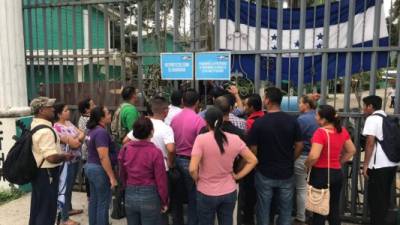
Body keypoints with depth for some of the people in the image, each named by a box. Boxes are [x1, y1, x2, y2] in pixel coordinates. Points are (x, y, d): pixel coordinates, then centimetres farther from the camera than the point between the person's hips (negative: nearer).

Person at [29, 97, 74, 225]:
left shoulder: (34, 125, 7)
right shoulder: (45, 131, -25)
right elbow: (52, 157, -31)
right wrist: (65, 156, -12)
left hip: (37, 171, 10)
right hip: (46, 173, -10)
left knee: (37, 207, 23)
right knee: (47, 210, 4)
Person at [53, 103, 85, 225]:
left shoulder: (69, 122, 8)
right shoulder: (57, 127, -19)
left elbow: (82, 134, 5)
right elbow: (74, 144, -24)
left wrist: (77, 138, -15)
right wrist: (79, 139, -5)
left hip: (75, 159, 8)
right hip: (66, 161, -8)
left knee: (70, 186, 21)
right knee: (66, 188, 0)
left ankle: (69, 209, 38)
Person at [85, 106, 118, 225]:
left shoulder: (93, 130, 9)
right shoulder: (101, 132, -22)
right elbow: (103, 157, -26)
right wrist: (112, 177, -24)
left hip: (90, 166, 10)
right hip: (99, 169, -10)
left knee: (94, 200, 18)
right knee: (103, 203, 1)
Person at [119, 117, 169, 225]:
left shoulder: (125, 149, -5)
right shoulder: (155, 152, -17)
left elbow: (122, 173, 8)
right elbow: (161, 179, -13)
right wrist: (164, 201, 0)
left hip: (129, 195, 4)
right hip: (149, 196, -4)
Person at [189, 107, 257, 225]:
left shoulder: (201, 139, -17)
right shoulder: (235, 139, -7)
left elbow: (192, 169, -22)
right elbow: (253, 161, -1)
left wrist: (197, 180, -3)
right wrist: (237, 176, 3)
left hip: (206, 193, -3)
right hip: (229, 192, 3)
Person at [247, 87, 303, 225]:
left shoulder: (259, 122, -14)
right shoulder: (292, 121, -6)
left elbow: (253, 149, -11)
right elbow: (299, 146, -1)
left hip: (265, 173, -2)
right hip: (287, 173, 3)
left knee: (263, 210, 13)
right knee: (285, 210, 17)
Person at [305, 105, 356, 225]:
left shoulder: (320, 132, -20)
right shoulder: (342, 130, 2)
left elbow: (314, 156, -27)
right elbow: (352, 150, 12)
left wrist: (307, 165, -9)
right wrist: (339, 162, 15)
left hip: (321, 173, -6)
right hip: (337, 173, 6)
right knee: (334, 208, 17)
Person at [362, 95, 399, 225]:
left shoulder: (372, 119, -8)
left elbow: (370, 143, -15)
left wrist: (365, 165, -12)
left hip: (379, 165, -8)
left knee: (375, 197, 1)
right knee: (384, 196, 17)